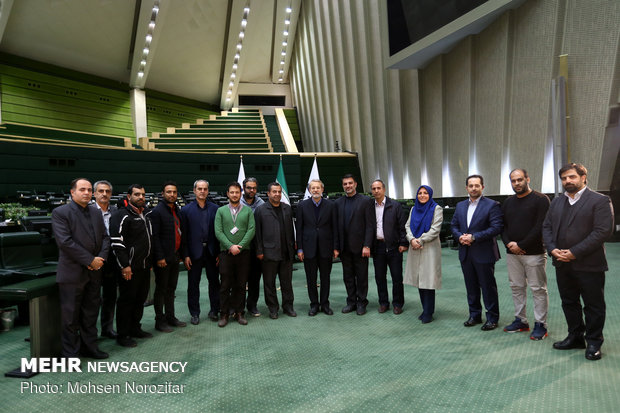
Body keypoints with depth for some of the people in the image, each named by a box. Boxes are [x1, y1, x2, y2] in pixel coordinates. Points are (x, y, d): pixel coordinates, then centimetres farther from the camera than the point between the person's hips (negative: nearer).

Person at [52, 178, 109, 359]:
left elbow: (105, 237, 10)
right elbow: (65, 242, -16)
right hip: (72, 273, -6)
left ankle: (89, 347, 28)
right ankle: (70, 354, 17)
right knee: (70, 316, 4)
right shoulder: (60, 213, -7)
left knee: (91, 313, 15)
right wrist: (90, 260, -16)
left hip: (94, 272, 6)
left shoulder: (96, 212, 12)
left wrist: (101, 258, -7)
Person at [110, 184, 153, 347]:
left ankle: (135, 329, 30)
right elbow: (117, 242, -17)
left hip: (144, 266, 8)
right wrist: (124, 265, -19)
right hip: (130, 267, -8)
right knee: (127, 299, 1)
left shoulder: (147, 213, 13)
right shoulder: (122, 216, -12)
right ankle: (123, 335, 13)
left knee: (141, 298, 16)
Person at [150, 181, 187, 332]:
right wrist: (159, 257, -18)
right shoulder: (157, 211, -10)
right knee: (161, 289, 4)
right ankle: (160, 320, 14)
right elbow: (155, 236, -15)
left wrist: (180, 253, 12)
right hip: (163, 258, -7)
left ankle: (170, 317, 27)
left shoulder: (177, 210, 12)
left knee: (171, 288, 15)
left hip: (175, 256, 7)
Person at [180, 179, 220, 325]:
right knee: (193, 283, 8)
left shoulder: (215, 208, 3)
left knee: (214, 281, 9)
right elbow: (183, 234, -2)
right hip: (194, 252, -1)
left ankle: (214, 310, 24)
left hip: (211, 251, 1)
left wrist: (220, 252, -2)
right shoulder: (186, 210, 0)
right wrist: (185, 255, -7)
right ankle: (194, 313, 21)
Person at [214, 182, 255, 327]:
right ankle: (224, 314, 12)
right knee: (225, 285, 2)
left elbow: (251, 230, -2)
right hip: (226, 253, 0)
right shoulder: (221, 211, 7)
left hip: (243, 253, 1)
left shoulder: (248, 210, 7)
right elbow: (218, 232, -1)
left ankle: (239, 312, 18)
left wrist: (240, 246, -12)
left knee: (241, 285, 6)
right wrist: (230, 246, -13)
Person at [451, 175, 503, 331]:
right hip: (465, 253, 6)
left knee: (488, 287, 4)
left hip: (484, 253, -5)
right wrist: (460, 236, -7)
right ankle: (474, 315, 27)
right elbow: (454, 226, 14)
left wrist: (474, 237, -19)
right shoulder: (460, 206, 12)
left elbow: (496, 228, -15)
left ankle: (492, 318, 17)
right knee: (471, 287, 14)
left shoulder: (492, 205, -7)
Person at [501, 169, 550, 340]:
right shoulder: (508, 202, 13)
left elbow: (540, 226, -12)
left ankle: (540, 325, 11)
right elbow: (502, 226, 13)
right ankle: (520, 321, 23)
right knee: (516, 287, 11)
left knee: (538, 289, 1)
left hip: (533, 253, -6)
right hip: (512, 253, 6)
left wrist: (521, 245, -14)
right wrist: (509, 243, -5)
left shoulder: (540, 199, -5)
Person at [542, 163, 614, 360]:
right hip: (562, 264, 6)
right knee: (569, 303, 16)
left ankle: (594, 342, 22)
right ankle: (575, 337, 31)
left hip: (588, 264, -6)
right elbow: (546, 227, 10)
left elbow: (603, 231, -16)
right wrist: (552, 248, -8)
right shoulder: (557, 202, 12)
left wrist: (575, 252, -20)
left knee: (593, 306, 7)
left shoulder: (600, 201, -7)